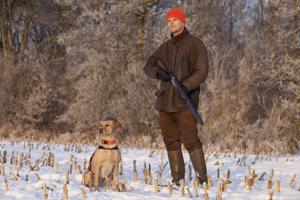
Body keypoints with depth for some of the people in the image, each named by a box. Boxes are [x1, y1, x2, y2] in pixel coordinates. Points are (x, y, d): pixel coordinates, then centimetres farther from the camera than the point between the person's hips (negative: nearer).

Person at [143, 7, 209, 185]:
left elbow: (202, 71, -11)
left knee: (190, 139, -14)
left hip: (185, 101, -7)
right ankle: (177, 180, 12)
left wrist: (186, 85, -27)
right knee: (171, 141, 7)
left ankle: (203, 178, -11)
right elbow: (148, 66, 15)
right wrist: (158, 72, -10)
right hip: (165, 101, 7)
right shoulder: (166, 47, 18)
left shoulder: (195, 44, -2)